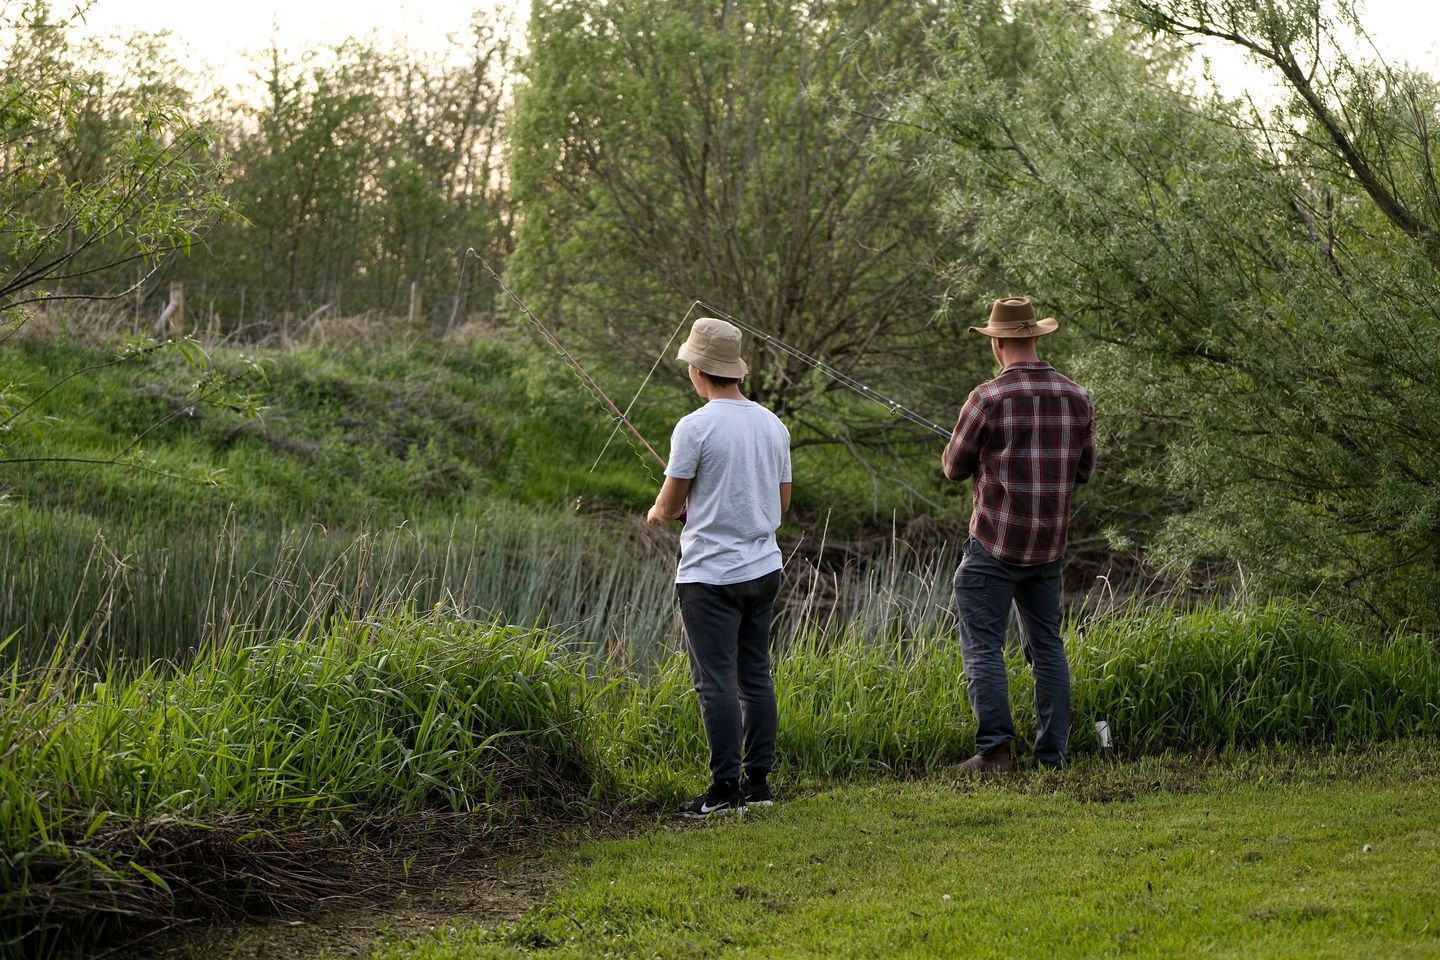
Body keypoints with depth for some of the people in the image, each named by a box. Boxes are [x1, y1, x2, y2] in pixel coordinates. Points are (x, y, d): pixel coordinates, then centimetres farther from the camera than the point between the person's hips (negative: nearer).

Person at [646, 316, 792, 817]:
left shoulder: (695, 427, -13)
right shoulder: (773, 425, 8)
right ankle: (758, 782, 13)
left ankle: (725, 789, -5)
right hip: (763, 568, 7)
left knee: (716, 682, -4)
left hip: (711, 574, -7)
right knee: (756, 677, 11)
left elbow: (670, 503, -8)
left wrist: (656, 514, 16)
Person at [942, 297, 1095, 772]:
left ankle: (994, 750, -9)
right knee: (1047, 645, 13)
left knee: (982, 645, -1)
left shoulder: (988, 398, -12)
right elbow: (1084, 470, 12)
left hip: (995, 543, -5)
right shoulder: (1077, 398, 3)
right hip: (1048, 545, 5)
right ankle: (1051, 754, 11)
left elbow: (955, 467, -2)